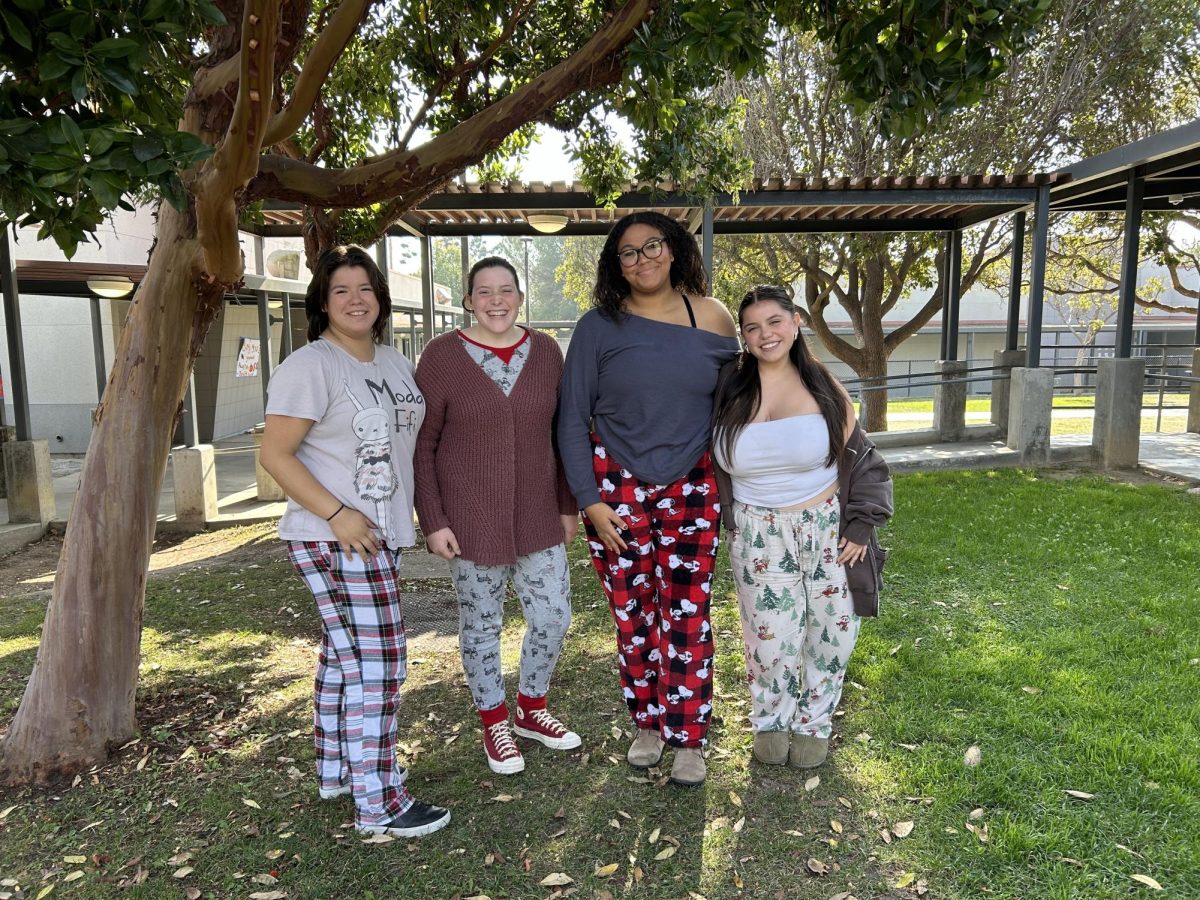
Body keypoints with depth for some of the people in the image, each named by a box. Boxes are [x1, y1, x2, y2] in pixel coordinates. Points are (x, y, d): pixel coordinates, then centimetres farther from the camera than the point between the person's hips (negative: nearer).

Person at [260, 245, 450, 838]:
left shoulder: (394, 362, 13)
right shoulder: (309, 366, -13)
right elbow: (275, 454, -16)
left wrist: (414, 517, 15)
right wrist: (337, 514, -22)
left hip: (379, 534, 9)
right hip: (335, 538, -8)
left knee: (345, 654, 19)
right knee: (375, 662, -7)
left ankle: (337, 768, 34)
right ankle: (378, 805, 4)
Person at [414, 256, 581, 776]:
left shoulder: (545, 351, 3)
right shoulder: (442, 356, -7)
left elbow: (560, 432, 8)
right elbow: (422, 444, -6)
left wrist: (568, 505, 8)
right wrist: (433, 521, -10)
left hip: (537, 516, 4)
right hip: (470, 519, -3)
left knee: (553, 617, 8)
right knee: (481, 623, 9)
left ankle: (531, 709, 33)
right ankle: (494, 723, 31)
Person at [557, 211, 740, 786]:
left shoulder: (712, 319, 1)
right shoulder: (600, 326, -4)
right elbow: (572, 419, -3)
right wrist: (590, 500, -7)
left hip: (691, 490, 1)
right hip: (615, 486, 0)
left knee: (686, 616, 3)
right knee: (632, 613, 9)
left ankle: (687, 738, 20)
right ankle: (647, 723, 30)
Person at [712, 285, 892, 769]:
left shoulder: (824, 389, -2)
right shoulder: (728, 390, -3)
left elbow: (862, 462, 2)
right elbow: (709, 465, 5)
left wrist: (860, 527, -3)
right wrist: (728, 524, 2)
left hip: (828, 530, 1)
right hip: (760, 537, -1)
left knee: (832, 634, 9)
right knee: (771, 640, 3)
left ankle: (812, 723, 34)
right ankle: (770, 721, 32)